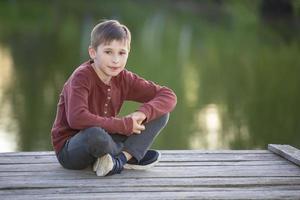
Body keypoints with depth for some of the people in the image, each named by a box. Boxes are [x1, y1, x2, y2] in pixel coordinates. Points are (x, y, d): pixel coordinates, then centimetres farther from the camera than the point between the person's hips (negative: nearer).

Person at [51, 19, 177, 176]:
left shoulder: (123, 79, -3)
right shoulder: (82, 77, -20)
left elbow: (168, 96, -2)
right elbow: (77, 119, -37)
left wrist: (143, 112, -22)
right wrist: (124, 125, -29)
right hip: (69, 150, -6)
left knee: (161, 113, -2)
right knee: (96, 134, -42)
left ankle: (120, 160, -15)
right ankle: (130, 156, -10)